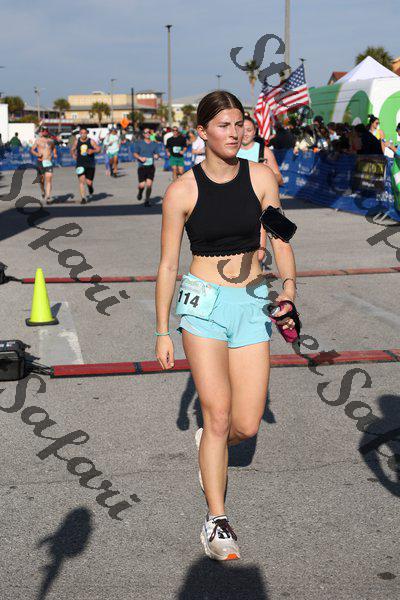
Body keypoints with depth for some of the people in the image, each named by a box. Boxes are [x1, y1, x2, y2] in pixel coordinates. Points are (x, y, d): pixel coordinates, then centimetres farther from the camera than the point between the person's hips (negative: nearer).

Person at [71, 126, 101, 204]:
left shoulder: (91, 141, -2)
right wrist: (74, 155, 2)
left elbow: (98, 149, 0)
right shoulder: (77, 141, 4)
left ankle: (91, 192, 35)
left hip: (90, 165, -1)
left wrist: (93, 151, -18)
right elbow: (72, 150, 20)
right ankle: (83, 198, -10)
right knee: (81, 180, -12)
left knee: (89, 182, -1)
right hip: (80, 165, 1)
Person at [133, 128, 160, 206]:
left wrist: (156, 156, -8)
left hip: (151, 167, 2)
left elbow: (157, 154, 16)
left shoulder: (154, 144, 10)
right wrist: (140, 158, -17)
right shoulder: (139, 143, 2)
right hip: (142, 167, -2)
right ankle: (140, 193, 30)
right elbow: (135, 154, 2)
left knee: (149, 185, -7)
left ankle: (147, 201, 6)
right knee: (142, 185, -6)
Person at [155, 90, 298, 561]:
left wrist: (288, 290, -8)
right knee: (218, 416, -8)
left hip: (253, 304, 3)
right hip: (203, 303, -2)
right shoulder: (182, 191, -4)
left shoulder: (261, 178, 1)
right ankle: (216, 521, 6)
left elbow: (280, 242, 7)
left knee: (246, 426, 0)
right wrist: (162, 332, 2)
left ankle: (209, 442, 36)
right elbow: (167, 265, 1)